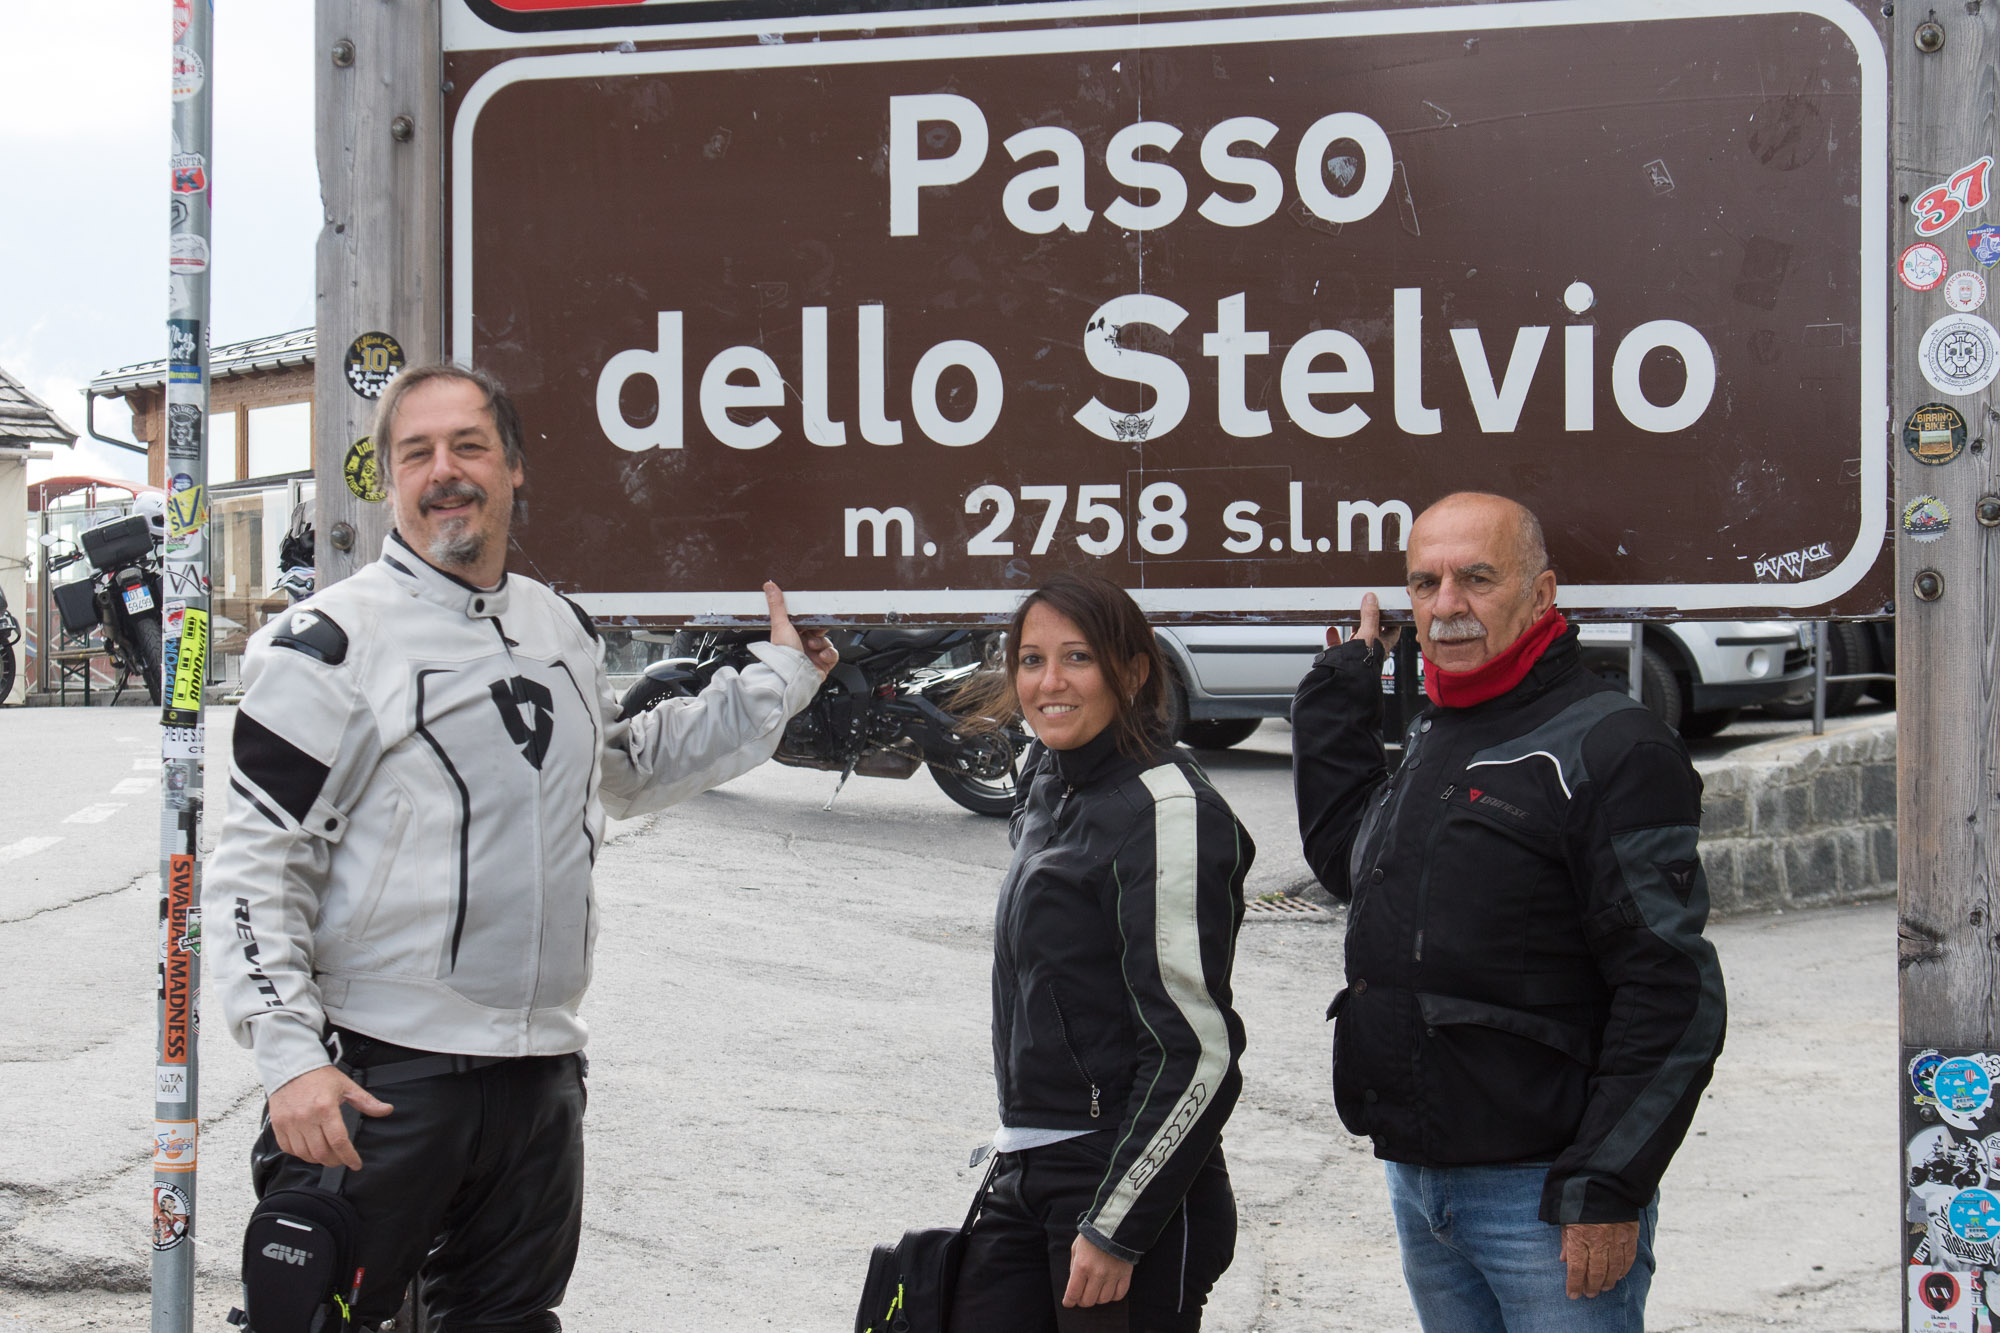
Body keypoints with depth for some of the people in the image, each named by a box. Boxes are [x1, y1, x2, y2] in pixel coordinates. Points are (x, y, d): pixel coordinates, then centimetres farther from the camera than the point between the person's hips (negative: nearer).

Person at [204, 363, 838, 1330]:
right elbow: (257, 866, -9)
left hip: (539, 1067, 6)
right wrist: (289, 1055, -19)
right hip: (375, 1069, -6)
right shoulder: (333, 641, -7)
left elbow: (624, 771, 32)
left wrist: (778, 679, 29)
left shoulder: (564, 629, 13)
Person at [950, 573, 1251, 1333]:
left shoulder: (1168, 811, -15)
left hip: (1128, 1181, -8)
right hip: (1027, 1177, 8)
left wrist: (1115, 1228, -18)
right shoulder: (1048, 790, 11)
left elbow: (1197, 1048, -18)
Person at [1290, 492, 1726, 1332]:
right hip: (1416, 1182, 8)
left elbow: (1671, 993, -16)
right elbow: (1345, 859, 31)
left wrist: (1607, 1190, -19)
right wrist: (1340, 692, 23)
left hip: (1541, 1195, -8)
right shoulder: (1429, 742, 13)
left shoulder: (1610, 747, -12)